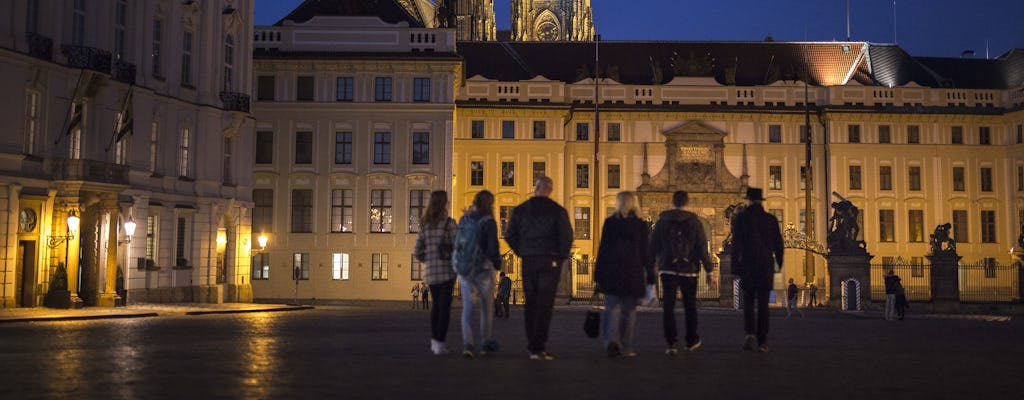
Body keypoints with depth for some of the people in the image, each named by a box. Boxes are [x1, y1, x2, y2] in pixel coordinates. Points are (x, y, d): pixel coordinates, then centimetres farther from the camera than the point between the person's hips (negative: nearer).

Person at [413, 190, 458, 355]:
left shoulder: (425, 225, 6)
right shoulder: (449, 223, -10)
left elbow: (418, 252, 6)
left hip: (430, 272, 5)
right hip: (447, 270, -5)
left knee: (437, 304, 21)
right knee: (445, 306, 1)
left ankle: (434, 341, 19)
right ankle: (439, 344, -3)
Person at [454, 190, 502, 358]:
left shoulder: (464, 220, 4)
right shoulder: (488, 221, -11)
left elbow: (457, 243, 10)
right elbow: (493, 247, -15)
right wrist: (498, 263, 1)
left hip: (464, 268, 4)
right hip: (483, 268, -3)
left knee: (468, 307, 3)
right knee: (486, 306, 13)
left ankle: (468, 344, -12)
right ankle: (486, 342, 23)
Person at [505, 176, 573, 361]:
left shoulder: (520, 210, 6)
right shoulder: (557, 211, -4)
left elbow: (510, 236, 4)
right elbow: (566, 236, -11)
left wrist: (523, 253, 12)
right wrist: (562, 256, 3)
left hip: (528, 262, 3)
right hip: (550, 262, -3)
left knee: (530, 304, 11)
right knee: (545, 305, -2)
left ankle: (532, 347, 14)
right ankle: (539, 347, -8)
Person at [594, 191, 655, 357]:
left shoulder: (609, 223, -1)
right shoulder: (641, 225, 0)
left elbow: (602, 250, 0)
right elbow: (646, 253, 1)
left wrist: (598, 275, 4)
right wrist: (650, 278, 5)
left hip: (611, 273, 0)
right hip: (633, 274, 0)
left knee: (612, 308, 3)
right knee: (629, 311, 10)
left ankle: (611, 339, -19)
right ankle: (626, 347, 12)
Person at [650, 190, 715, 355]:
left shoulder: (662, 221, 0)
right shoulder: (694, 222, -2)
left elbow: (653, 248, 3)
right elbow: (703, 249, -4)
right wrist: (709, 272, 0)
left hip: (668, 270, 0)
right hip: (689, 270, 0)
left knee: (668, 307, 0)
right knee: (690, 307, 14)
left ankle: (672, 343, -7)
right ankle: (691, 341, 25)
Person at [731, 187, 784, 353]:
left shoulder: (740, 218, -3)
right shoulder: (771, 219, 5)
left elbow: (736, 245, -7)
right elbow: (778, 244, 8)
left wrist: (735, 269, -4)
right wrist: (778, 263, 23)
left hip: (747, 266, -2)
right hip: (766, 267, 2)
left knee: (748, 303, 8)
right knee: (763, 304, 7)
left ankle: (750, 333, -13)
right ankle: (762, 341, 5)